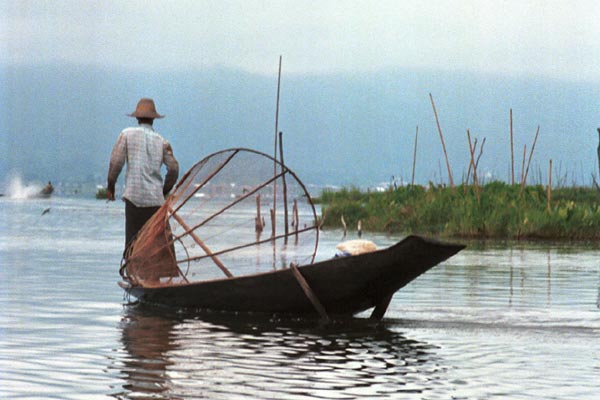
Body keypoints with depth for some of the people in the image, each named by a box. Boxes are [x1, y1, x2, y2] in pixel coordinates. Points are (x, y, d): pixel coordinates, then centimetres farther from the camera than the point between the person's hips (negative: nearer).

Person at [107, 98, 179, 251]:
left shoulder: (127, 134, 2)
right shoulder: (161, 141, 8)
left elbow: (116, 162, -1)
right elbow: (173, 169, 6)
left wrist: (110, 186, 12)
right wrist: (164, 191, 21)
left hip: (134, 197, -2)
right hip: (155, 198, 2)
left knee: (132, 238, -1)